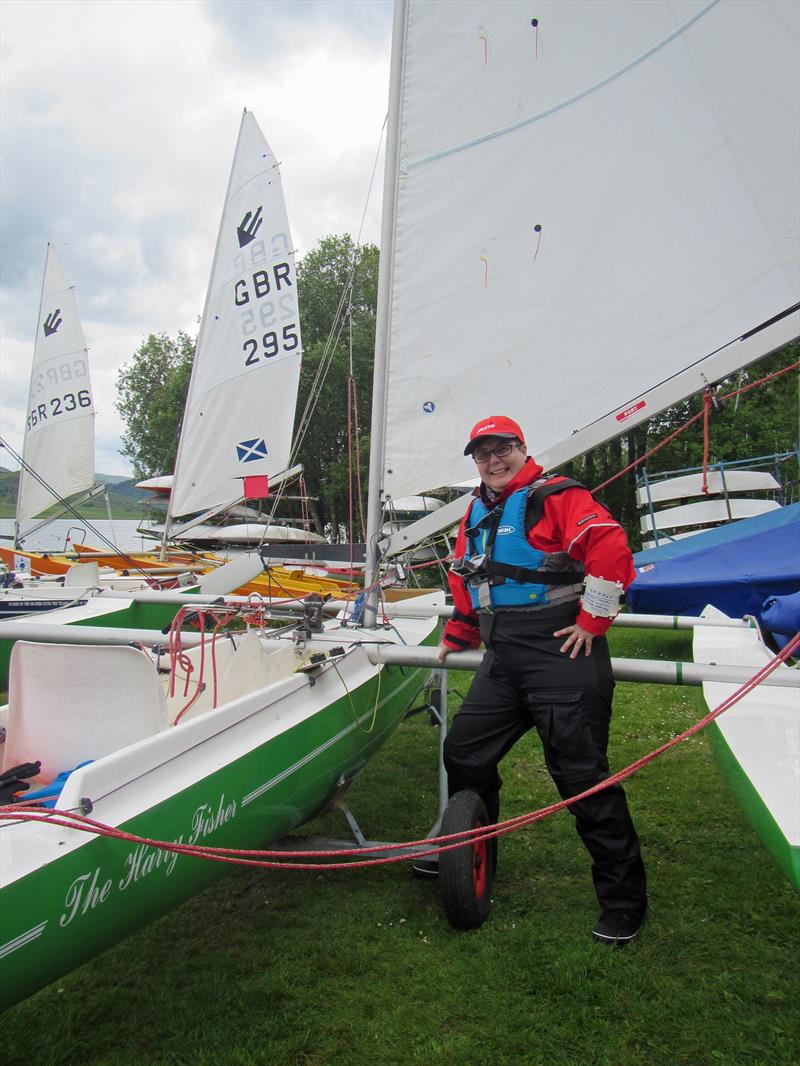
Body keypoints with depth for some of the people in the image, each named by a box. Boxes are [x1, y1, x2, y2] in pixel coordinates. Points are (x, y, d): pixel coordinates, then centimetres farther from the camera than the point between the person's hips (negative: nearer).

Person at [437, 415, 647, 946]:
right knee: (463, 753, 12)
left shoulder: (556, 497, -8)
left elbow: (611, 549, -20)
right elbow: (467, 579, 29)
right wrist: (457, 636, 31)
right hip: (503, 661, 8)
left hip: (561, 652, -8)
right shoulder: (477, 513, 17)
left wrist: (593, 622, -16)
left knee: (583, 776, -4)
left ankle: (624, 900, 13)